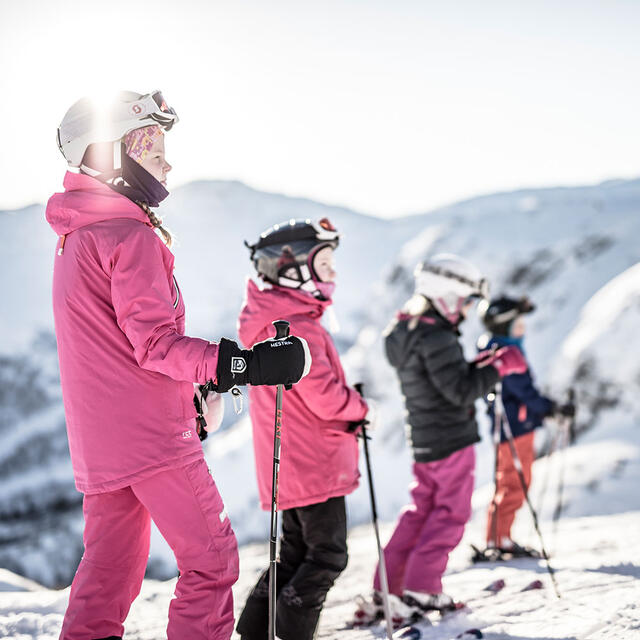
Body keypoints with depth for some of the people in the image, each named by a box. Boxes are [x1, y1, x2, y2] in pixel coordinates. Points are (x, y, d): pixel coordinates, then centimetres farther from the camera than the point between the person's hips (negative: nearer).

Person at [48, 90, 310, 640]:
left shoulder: (74, 240, 17)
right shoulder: (130, 236, -13)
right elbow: (156, 342, -21)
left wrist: (195, 387, 23)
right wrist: (248, 365, -25)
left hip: (97, 442, 9)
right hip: (151, 434, -9)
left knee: (108, 571, 12)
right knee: (212, 559, 0)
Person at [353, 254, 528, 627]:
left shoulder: (407, 332, 10)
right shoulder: (435, 338, -21)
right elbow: (460, 391, -23)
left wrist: (479, 365, 9)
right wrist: (499, 367, -14)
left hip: (423, 440, 9)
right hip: (452, 440, -9)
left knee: (420, 511, 15)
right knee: (451, 513, 2)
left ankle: (386, 590, 15)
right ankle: (419, 591, 2)